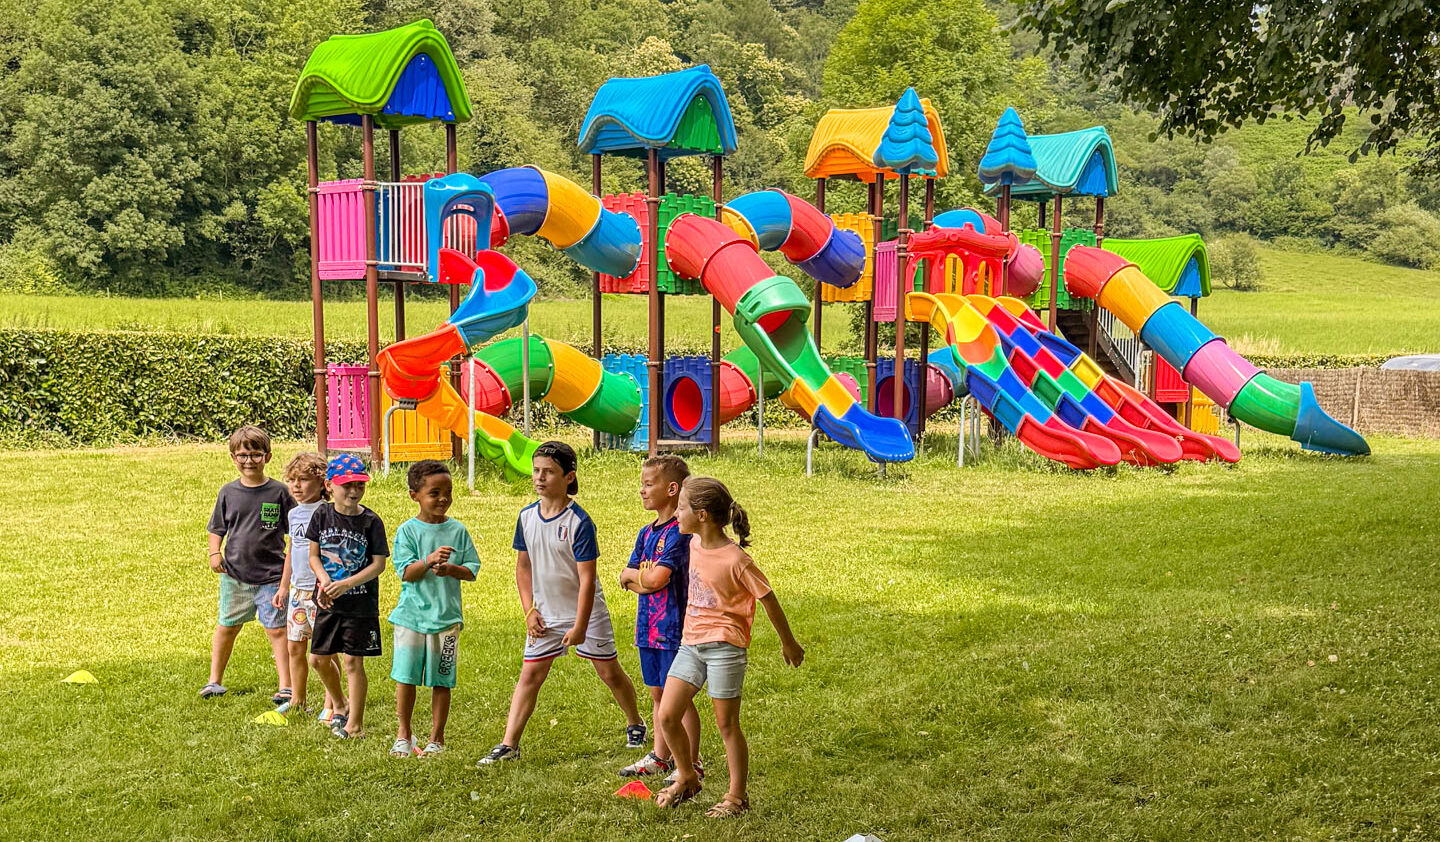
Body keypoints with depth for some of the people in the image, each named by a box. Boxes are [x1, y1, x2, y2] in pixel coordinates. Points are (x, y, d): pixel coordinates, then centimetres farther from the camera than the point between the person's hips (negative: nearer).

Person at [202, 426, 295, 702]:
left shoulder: (279, 492, -4)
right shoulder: (228, 493, 3)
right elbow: (217, 529, 12)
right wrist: (215, 553, -6)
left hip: (271, 575, -3)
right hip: (234, 574, 3)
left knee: (276, 630, -3)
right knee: (226, 627, 13)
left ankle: (285, 686, 2)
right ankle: (215, 680, 26)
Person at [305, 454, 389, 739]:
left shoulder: (370, 521, -10)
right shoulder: (322, 514, -1)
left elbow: (378, 564, -11)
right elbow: (313, 555, 3)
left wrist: (346, 584, -22)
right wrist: (324, 582, -16)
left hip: (361, 602, -4)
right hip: (328, 600, 4)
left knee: (353, 662, -2)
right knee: (318, 658, 10)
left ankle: (355, 723, 9)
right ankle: (341, 705, 35)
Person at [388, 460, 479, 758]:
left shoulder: (458, 530, 3)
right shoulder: (407, 530, -2)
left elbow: (472, 570, 2)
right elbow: (405, 572, -10)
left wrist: (450, 569, -17)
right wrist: (429, 560, -27)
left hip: (447, 616, 1)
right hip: (412, 614, -1)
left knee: (441, 681, 5)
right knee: (406, 677, 2)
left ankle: (436, 738, 17)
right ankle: (404, 735, 19)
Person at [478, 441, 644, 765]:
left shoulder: (579, 522, -19)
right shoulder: (527, 516, -2)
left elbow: (587, 579, -19)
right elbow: (523, 564, 10)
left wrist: (580, 627, -21)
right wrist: (529, 610, 1)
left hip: (586, 612, -4)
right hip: (546, 614, 4)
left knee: (609, 672, 7)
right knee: (530, 675, 0)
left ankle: (635, 725, 29)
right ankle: (509, 744, 1)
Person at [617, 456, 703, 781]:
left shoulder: (678, 533, -14)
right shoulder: (646, 533, 13)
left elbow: (655, 578, -23)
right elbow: (625, 579, 10)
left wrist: (634, 574, -3)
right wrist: (644, 579, -10)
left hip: (673, 628, -8)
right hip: (649, 628, 8)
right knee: (658, 694, 17)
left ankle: (692, 764, 6)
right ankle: (660, 756, 27)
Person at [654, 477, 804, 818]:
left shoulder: (736, 560, -17)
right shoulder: (694, 544, 4)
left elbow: (768, 600, -7)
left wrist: (789, 644, 2)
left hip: (724, 647, -7)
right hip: (690, 643, 7)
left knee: (727, 725, 2)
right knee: (667, 715, 1)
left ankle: (737, 795, 16)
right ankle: (686, 779, 22)